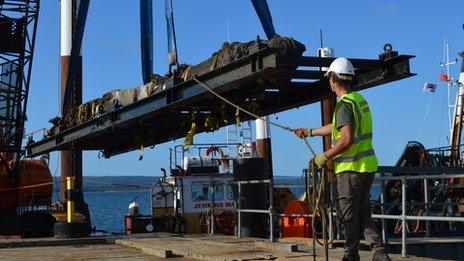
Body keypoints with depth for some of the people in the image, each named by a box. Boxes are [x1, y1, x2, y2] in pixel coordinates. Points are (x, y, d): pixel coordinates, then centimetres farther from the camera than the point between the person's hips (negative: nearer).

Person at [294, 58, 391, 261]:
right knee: (363, 213, 12)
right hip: (368, 165, 9)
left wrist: (325, 157, -13)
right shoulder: (359, 99, 15)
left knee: (349, 215, 2)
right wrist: (309, 132, 36)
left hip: (351, 167, -9)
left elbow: (346, 139, -25)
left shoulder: (345, 104, -15)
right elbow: (337, 127, 27)